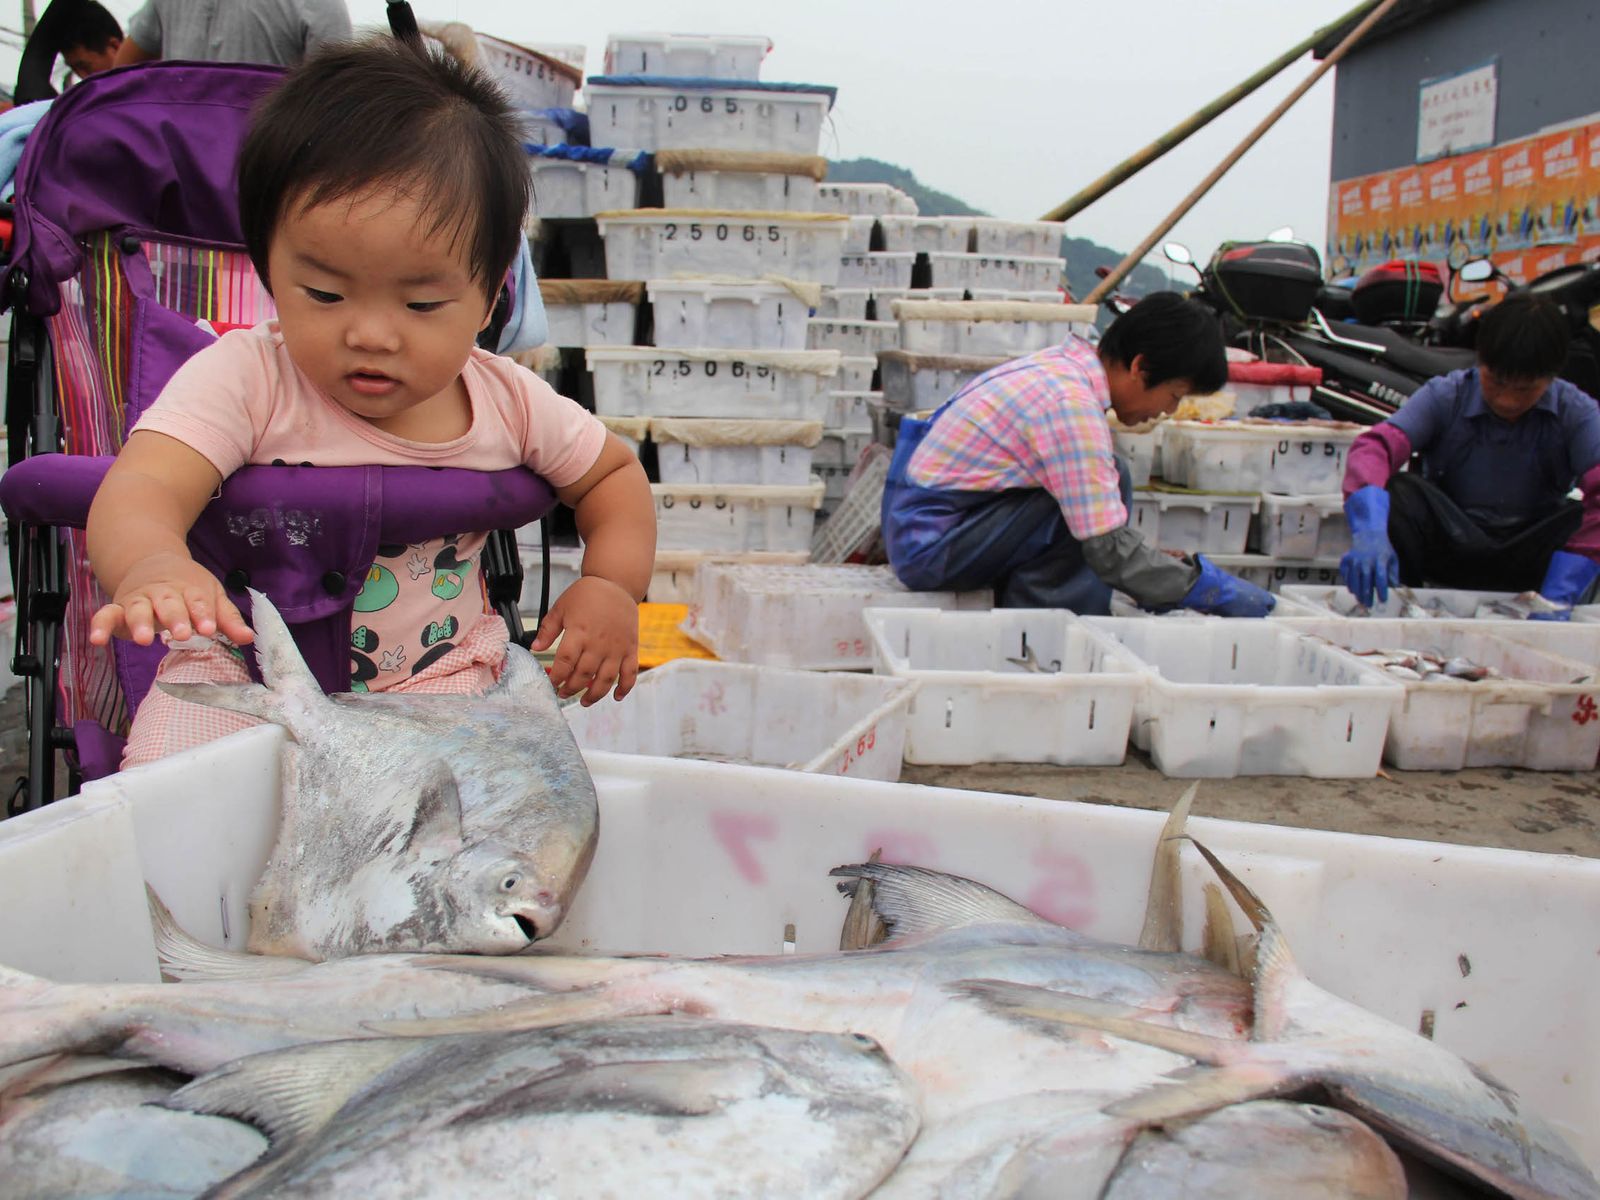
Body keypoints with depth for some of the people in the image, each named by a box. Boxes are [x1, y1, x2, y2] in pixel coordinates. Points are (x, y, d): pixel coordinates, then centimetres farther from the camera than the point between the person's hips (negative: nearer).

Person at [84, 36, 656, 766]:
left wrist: (612, 585, -6)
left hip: (436, 674, 2)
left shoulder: (507, 402, -5)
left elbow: (613, 472, 12)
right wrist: (152, 567, -55)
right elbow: (141, 488, -31)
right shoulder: (244, 379, -16)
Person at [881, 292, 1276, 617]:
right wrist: (1214, 590, -12)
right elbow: (1110, 550, -23)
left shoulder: (1063, 363, 5)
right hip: (928, 549, -10)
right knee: (1111, 479, -19)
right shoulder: (1072, 408, -23)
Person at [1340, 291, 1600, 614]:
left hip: (1529, 557, 0)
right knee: (1398, 490, -27)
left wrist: (1558, 597, -38)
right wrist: (1370, 531, -46)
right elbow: (1376, 446, -25)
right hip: (1450, 546, 0)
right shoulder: (1445, 397, -8)